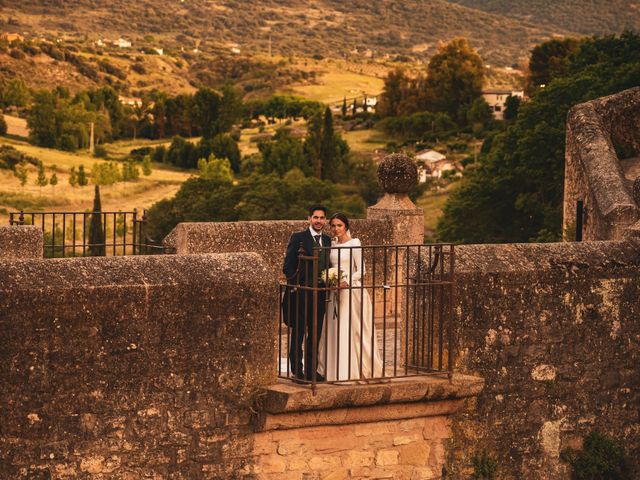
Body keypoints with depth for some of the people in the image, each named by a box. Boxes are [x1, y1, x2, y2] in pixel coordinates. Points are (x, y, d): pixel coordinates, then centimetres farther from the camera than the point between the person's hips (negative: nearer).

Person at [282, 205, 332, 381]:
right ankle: (297, 371, 6)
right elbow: (288, 267, -6)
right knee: (298, 334, 1)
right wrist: (296, 285, -12)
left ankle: (311, 370, 17)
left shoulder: (327, 240, 12)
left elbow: (328, 266, 16)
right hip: (301, 292, -5)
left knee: (315, 334, 9)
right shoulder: (298, 238, -4)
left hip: (320, 293, 5)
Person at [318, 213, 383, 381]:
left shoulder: (354, 243, -6)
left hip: (351, 290, -6)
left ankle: (356, 370, -2)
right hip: (335, 292, 6)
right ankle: (335, 371, 10)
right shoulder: (333, 244, 12)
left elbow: (361, 270, -9)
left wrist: (346, 282, -20)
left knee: (350, 331, -6)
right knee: (334, 332, 5)